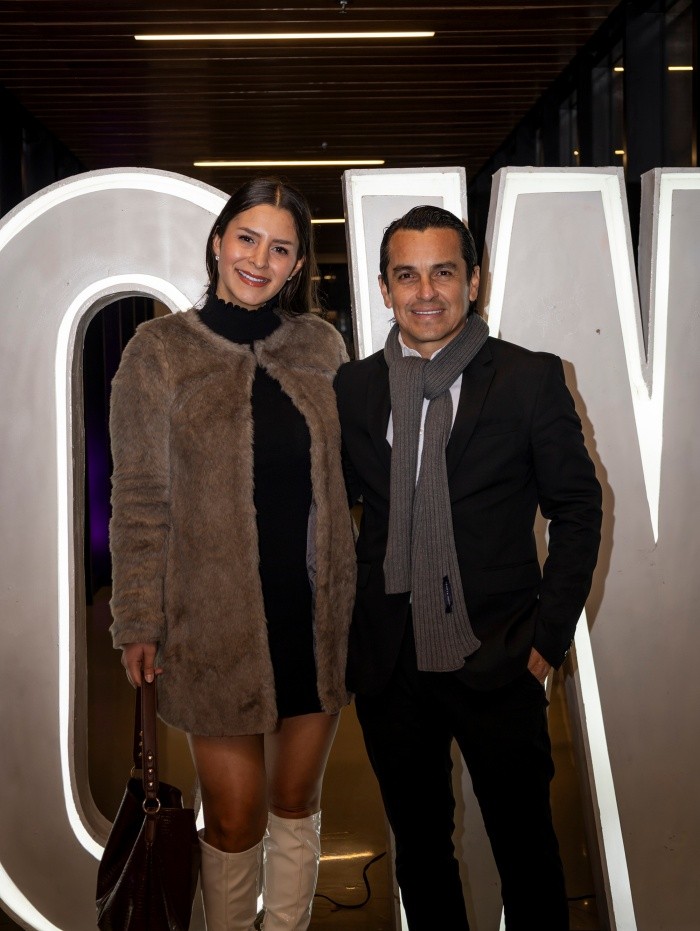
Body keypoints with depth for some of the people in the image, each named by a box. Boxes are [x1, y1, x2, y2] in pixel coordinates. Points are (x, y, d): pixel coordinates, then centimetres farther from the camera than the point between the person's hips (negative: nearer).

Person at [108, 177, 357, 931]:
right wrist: (137, 622, -4)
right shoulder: (160, 350, -3)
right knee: (235, 818, 4)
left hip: (316, 614, 3)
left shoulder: (321, 345, 5)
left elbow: (345, 476, 10)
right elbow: (140, 500, -2)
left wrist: (357, 596, 9)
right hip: (217, 622, -3)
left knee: (297, 804, 15)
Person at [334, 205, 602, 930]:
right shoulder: (352, 388, 4)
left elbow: (577, 509, -1)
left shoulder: (531, 379, -4)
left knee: (525, 846, 10)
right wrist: (345, 628, 3)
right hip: (389, 664, 3)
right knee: (418, 844, 17)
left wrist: (548, 637, -6)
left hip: (497, 661, -2)